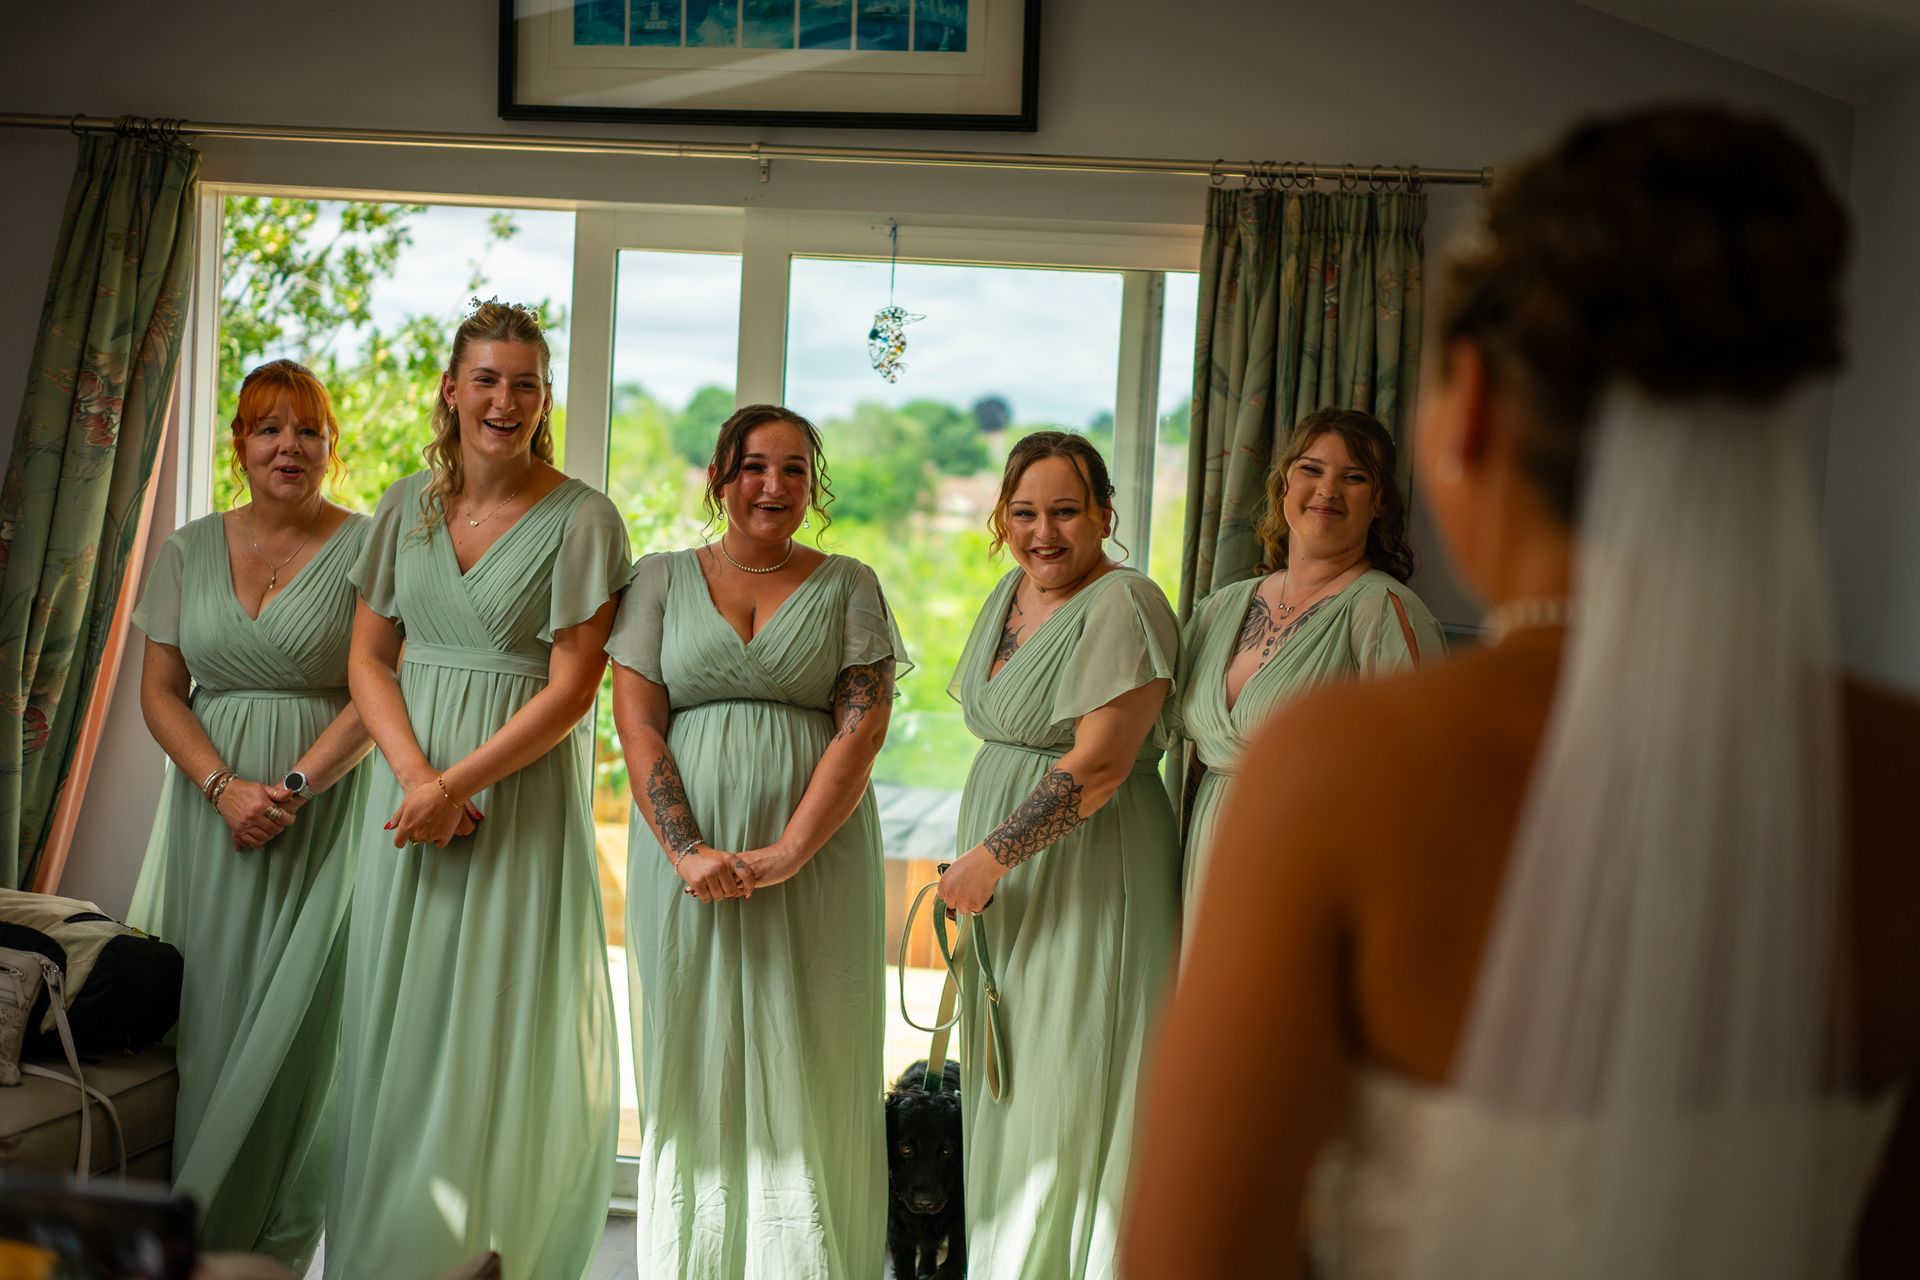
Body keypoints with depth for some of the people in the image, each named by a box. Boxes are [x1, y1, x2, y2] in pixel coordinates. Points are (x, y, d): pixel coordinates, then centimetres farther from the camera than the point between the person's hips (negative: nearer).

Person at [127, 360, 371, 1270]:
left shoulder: (367, 548, -2)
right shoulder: (188, 551, 9)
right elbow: (159, 691, 6)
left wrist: (296, 786, -17)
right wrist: (225, 788, -9)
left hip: (324, 818, -3)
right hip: (212, 811, 3)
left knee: (299, 1017, -3)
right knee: (209, 1015, 4)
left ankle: (277, 1246, 8)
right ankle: (196, 1247, 14)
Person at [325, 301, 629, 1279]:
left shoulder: (581, 519, -7)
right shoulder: (407, 506, 7)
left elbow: (571, 687, -11)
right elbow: (369, 658, 6)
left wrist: (458, 783, -16)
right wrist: (415, 773, -10)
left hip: (523, 794, -4)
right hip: (410, 788, 4)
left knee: (503, 1017, 0)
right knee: (398, 1016, 9)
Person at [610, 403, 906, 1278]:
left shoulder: (848, 587, 7)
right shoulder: (663, 579, 9)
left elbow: (862, 727, -3)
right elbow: (636, 722, 1)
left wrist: (789, 853, -15)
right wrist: (686, 851, -13)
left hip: (815, 859, -1)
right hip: (687, 860, 1)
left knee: (802, 1067, 0)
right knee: (692, 1064, 4)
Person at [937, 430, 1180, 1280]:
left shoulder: (1122, 605, -16)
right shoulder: (1012, 592, 12)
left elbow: (1097, 767, -22)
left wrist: (990, 857, -18)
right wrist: (982, 862, 15)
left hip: (1088, 873, -9)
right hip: (1007, 878, 9)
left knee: (1068, 1095, -3)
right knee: (1004, 1087, 14)